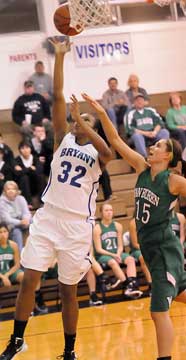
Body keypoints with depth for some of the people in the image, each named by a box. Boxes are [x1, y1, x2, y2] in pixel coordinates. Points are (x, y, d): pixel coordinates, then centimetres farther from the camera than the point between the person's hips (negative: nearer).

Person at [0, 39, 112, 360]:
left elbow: (107, 151, -24)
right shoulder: (64, 139, 8)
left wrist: (81, 119, -25)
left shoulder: (97, 152, 3)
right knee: (29, 279, -4)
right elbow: (58, 97, 1)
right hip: (47, 218, 2)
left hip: (77, 225, -2)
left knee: (68, 290, 5)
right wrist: (59, 56, -5)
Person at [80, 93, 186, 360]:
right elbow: (116, 141, 0)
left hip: (164, 248, -7)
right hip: (149, 246, 8)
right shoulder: (142, 168, 2)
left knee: (159, 310, -10)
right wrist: (102, 114, -9)